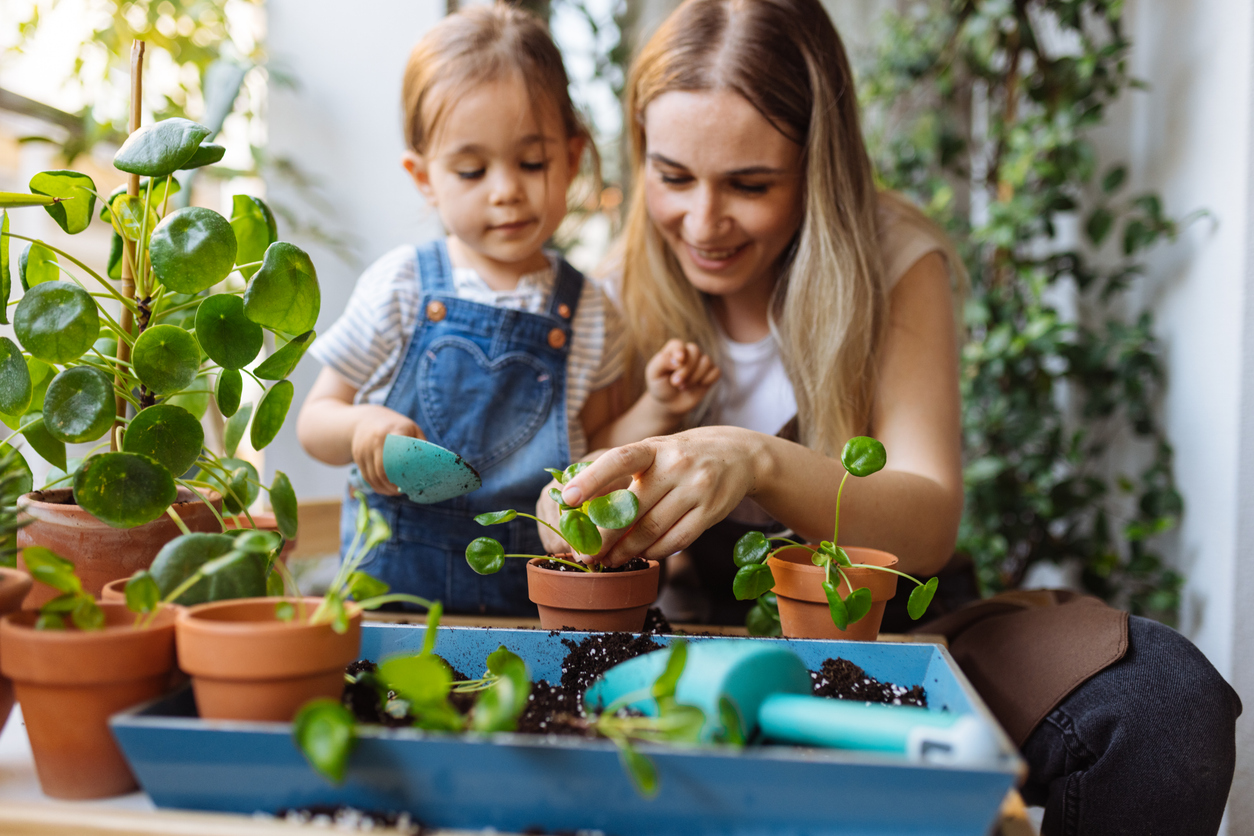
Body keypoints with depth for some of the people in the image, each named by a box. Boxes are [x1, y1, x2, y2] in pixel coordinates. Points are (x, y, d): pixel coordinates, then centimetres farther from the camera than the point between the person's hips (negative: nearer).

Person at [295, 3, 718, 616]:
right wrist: (361, 426, -16)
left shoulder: (584, 313, 3)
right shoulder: (401, 286, -2)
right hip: (392, 585, -1)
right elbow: (315, 419, 5)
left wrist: (657, 411, -4)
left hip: (530, 592, 1)